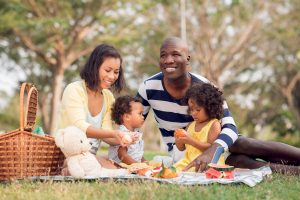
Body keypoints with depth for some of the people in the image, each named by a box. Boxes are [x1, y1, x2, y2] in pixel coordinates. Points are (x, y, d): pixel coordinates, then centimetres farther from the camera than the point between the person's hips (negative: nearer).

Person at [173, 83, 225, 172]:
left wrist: (191, 141, -18)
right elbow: (181, 148, 22)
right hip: (189, 160, 7)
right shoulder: (191, 125, 17)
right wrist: (178, 140, -1)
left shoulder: (214, 124, -3)